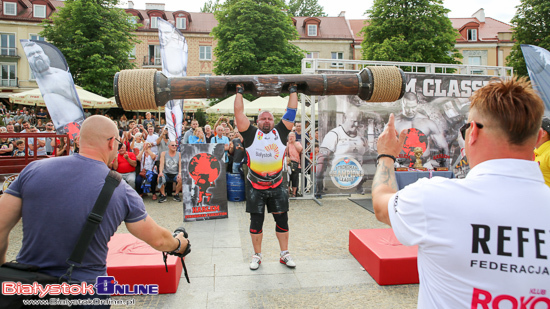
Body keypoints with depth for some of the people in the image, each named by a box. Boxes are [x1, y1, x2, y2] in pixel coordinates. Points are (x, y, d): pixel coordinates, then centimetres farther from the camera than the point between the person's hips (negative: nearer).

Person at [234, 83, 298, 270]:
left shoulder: (280, 133, 2)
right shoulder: (251, 134, -3)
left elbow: (291, 112, 2)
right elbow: (239, 113, -5)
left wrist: (293, 91, 5)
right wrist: (239, 92, 0)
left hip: (278, 185, 2)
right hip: (255, 186, -1)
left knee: (282, 220, 8)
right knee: (256, 222, 7)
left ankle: (284, 254, 23)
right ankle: (257, 256, 23)